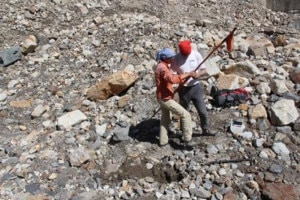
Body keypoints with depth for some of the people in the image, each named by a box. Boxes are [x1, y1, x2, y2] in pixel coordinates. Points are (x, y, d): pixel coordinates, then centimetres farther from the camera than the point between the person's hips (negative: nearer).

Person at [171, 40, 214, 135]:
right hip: (183, 89, -1)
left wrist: (199, 74, -25)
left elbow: (204, 70, -4)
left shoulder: (196, 54, -7)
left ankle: (206, 129, 28)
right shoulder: (176, 58, -10)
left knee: (203, 111, 8)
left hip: (196, 87, 1)